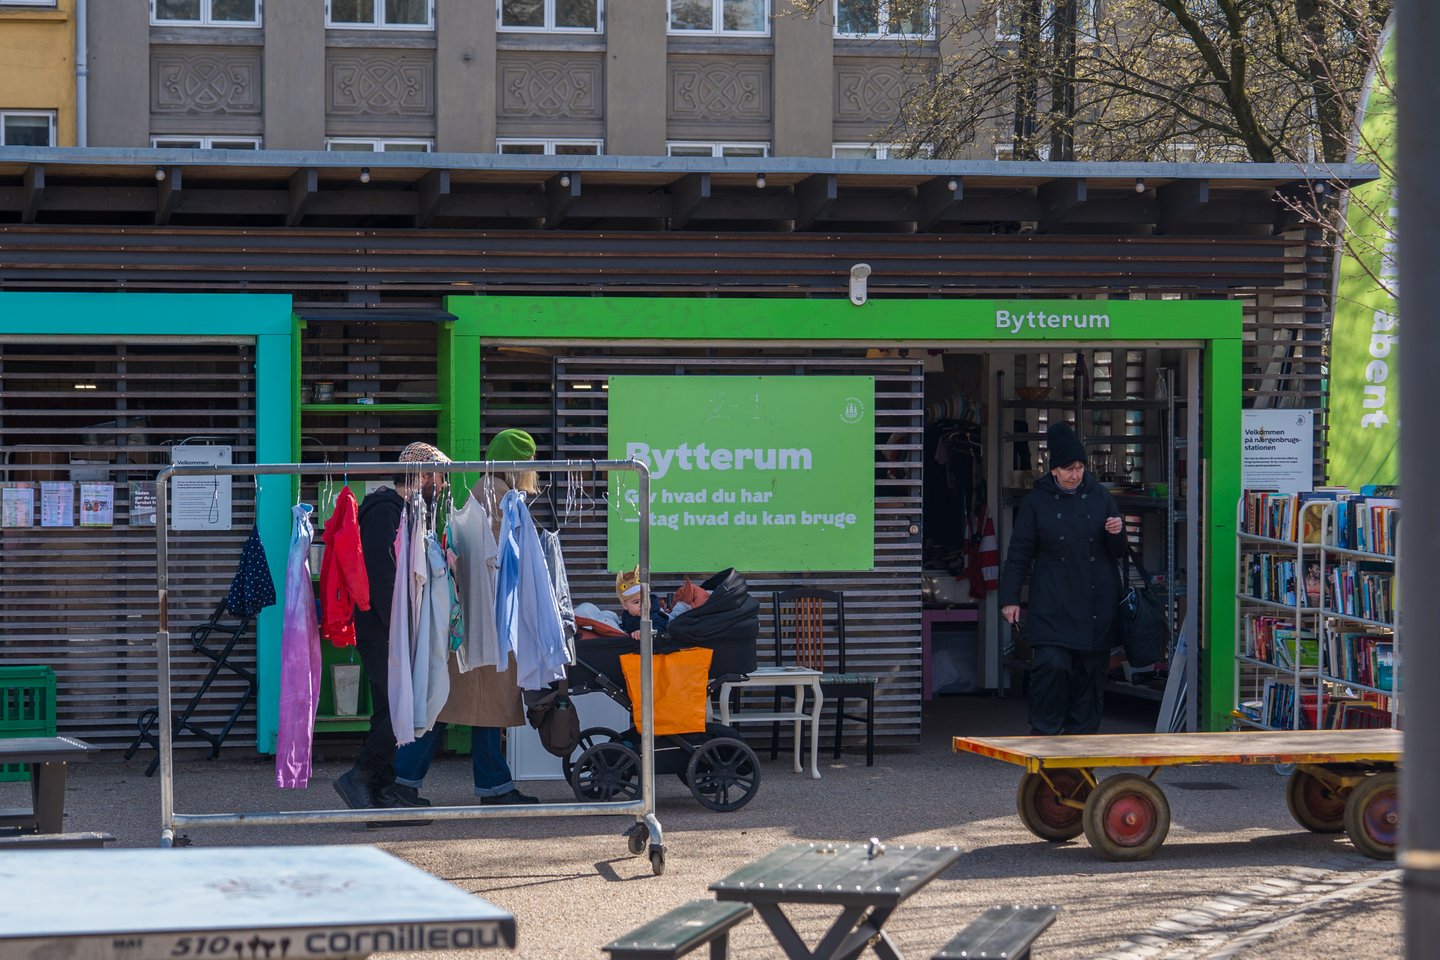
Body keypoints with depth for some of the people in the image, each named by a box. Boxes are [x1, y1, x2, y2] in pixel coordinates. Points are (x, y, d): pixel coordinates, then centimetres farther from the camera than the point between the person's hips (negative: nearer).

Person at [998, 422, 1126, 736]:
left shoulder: (1100, 497, 9)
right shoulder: (1037, 501, 3)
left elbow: (1118, 552, 14)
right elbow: (1019, 553, 5)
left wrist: (1117, 532, -8)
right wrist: (1010, 598, -1)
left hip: (1096, 601, 2)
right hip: (1053, 603, -2)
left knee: (1091, 669, 3)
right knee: (1052, 663, -15)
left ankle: (1082, 731, 14)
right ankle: (1043, 730, -3)